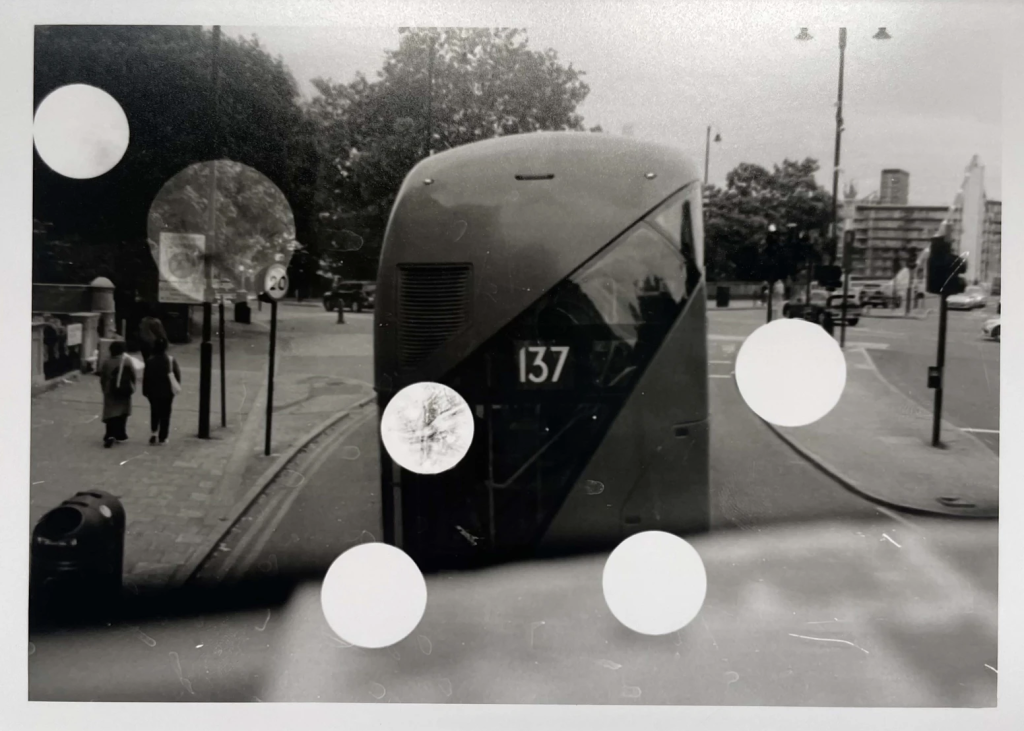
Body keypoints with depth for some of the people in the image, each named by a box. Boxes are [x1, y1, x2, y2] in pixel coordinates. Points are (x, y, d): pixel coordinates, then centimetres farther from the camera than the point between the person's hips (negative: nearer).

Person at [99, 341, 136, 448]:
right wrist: (131, 387, 9)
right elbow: (133, 376, -5)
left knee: (110, 413, -1)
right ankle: (120, 435, 20)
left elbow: (102, 379, 1)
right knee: (122, 413, 14)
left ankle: (110, 435, -18)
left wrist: (105, 389, 15)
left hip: (110, 392, 0)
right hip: (124, 391, 0)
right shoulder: (127, 361, -8)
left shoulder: (106, 362, -3)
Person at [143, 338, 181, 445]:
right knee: (165, 414, 6)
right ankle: (162, 438, 6)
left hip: (153, 391, 1)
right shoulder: (171, 359, -8)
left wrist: (145, 390, 3)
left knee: (154, 413, 16)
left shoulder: (150, 360, -7)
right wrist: (177, 386, 10)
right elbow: (177, 373, -3)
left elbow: (145, 376, -5)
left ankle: (154, 432, -2)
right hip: (167, 391, -1)